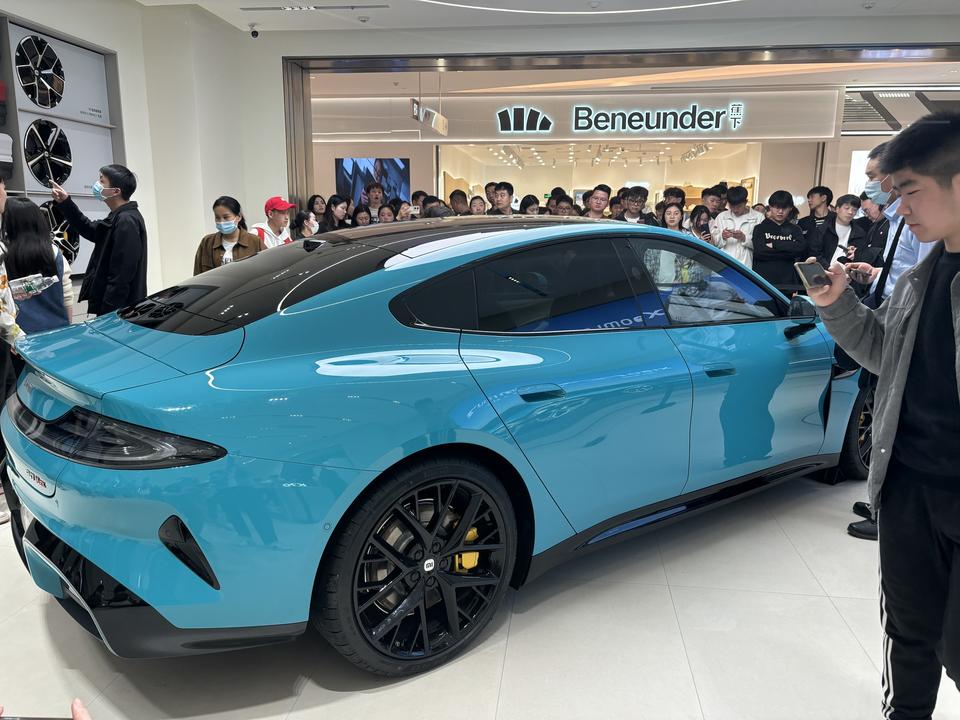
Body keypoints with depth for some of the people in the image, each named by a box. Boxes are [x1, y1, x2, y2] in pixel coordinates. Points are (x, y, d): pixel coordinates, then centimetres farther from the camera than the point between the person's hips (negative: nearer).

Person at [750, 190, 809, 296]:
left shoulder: (794, 230, 14)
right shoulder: (760, 228, 9)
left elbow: (802, 248, -6)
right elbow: (759, 251, -9)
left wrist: (774, 245, -8)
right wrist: (789, 252, -6)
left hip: (786, 285, 1)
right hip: (762, 283, -1)